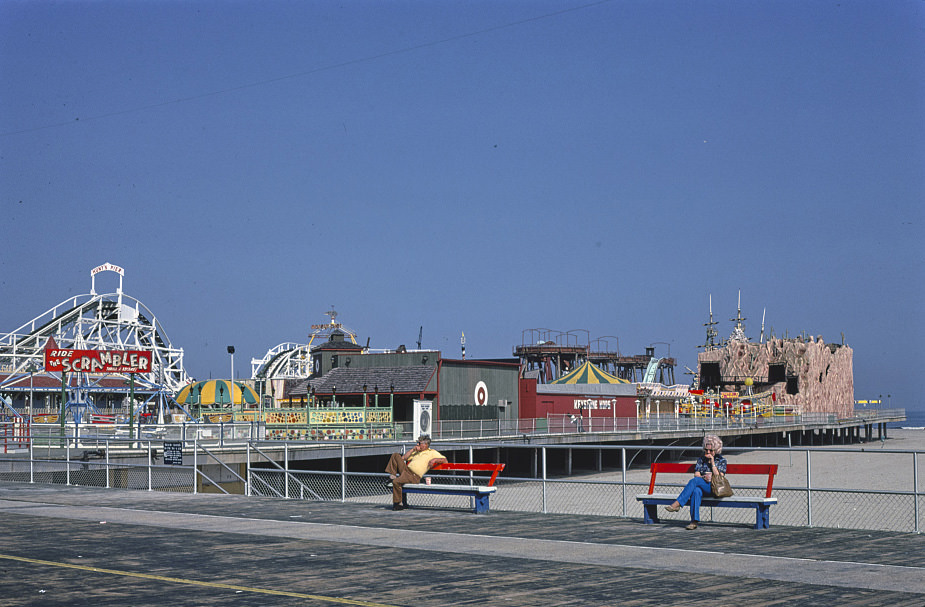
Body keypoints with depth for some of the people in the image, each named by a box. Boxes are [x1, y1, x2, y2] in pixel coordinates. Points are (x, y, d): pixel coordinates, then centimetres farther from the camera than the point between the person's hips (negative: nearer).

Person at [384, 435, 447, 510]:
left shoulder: (432, 452, 9)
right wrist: (413, 449, 13)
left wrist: (435, 459, -16)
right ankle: (392, 477, -3)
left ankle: (397, 503, -14)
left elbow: (445, 461, 1)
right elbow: (404, 458, 21)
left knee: (396, 482, -28)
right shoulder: (416, 452, 28)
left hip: (414, 476, -7)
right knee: (395, 455, -1)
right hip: (406, 469, 7)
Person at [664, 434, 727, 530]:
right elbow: (696, 474, 8)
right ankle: (694, 521, -47)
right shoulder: (701, 459, 18)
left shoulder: (721, 460, 9)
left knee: (694, 481, -33)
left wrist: (712, 462, -6)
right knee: (696, 491, -38)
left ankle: (677, 504, -39)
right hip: (701, 487, 3)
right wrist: (704, 477, -15)